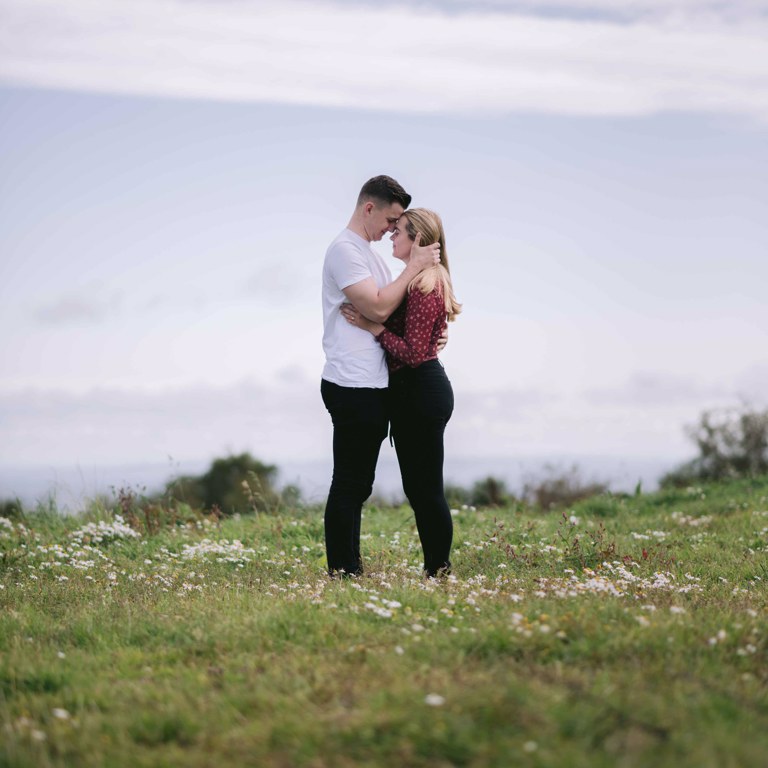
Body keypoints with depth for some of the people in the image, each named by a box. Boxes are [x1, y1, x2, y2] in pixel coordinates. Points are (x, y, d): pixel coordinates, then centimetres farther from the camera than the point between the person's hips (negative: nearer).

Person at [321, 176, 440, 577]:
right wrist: (415, 265, -13)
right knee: (349, 485, -6)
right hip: (352, 386, -10)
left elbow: (392, 313, 20)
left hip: (373, 386, 10)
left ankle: (351, 570, 18)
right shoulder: (344, 250, -10)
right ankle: (341, 572, -3)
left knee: (357, 485, 12)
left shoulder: (369, 253, 21)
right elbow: (379, 308, -19)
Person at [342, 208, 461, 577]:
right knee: (418, 489, 14)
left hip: (421, 391, -11)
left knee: (427, 489, -5)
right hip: (413, 391, 11)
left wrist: (373, 327, -18)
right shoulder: (424, 280, 15)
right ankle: (434, 570, 19)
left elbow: (414, 352, -21)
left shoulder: (424, 286, -17)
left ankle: (440, 570, 2)